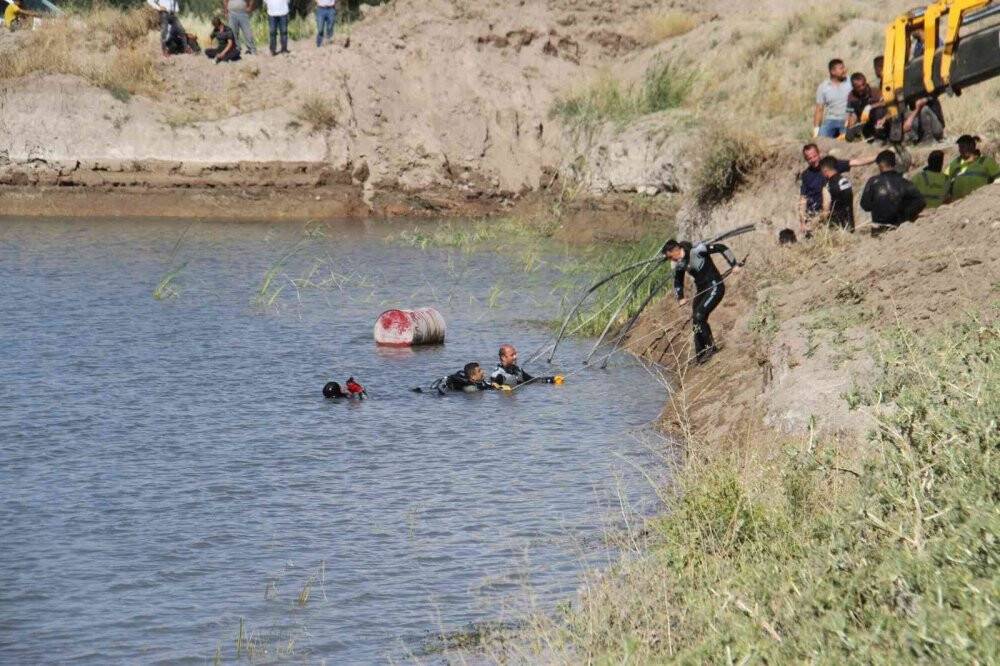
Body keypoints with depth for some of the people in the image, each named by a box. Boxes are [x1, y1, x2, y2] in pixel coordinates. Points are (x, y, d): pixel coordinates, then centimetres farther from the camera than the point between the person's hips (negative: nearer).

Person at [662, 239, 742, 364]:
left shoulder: (697, 250, -20)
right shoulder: (679, 265, 3)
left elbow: (722, 248, -18)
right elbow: (678, 283, 17)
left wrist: (734, 264, -19)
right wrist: (680, 298, 1)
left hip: (715, 287, -8)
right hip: (701, 290, 8)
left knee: (699, 316, -20)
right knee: (696, 322, 5)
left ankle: (711, 347, -8)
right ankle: (700, 356, 13)